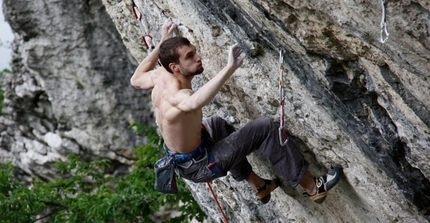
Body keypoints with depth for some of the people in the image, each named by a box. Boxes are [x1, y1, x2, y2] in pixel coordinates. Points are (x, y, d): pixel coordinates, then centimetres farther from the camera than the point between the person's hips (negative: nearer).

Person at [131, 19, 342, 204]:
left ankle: (258, 185, 45)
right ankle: (313, 187, -2)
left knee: (217, 124, 37)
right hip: (199, 165, -9)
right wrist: (230, 68, -66)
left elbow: (136, 79, 15)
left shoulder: (161, 76, -10)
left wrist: (162, 42, 15)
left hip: (179, 158, 9)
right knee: (265, 127, -12)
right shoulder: (176, 95, -34)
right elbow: (194, 102, -60)